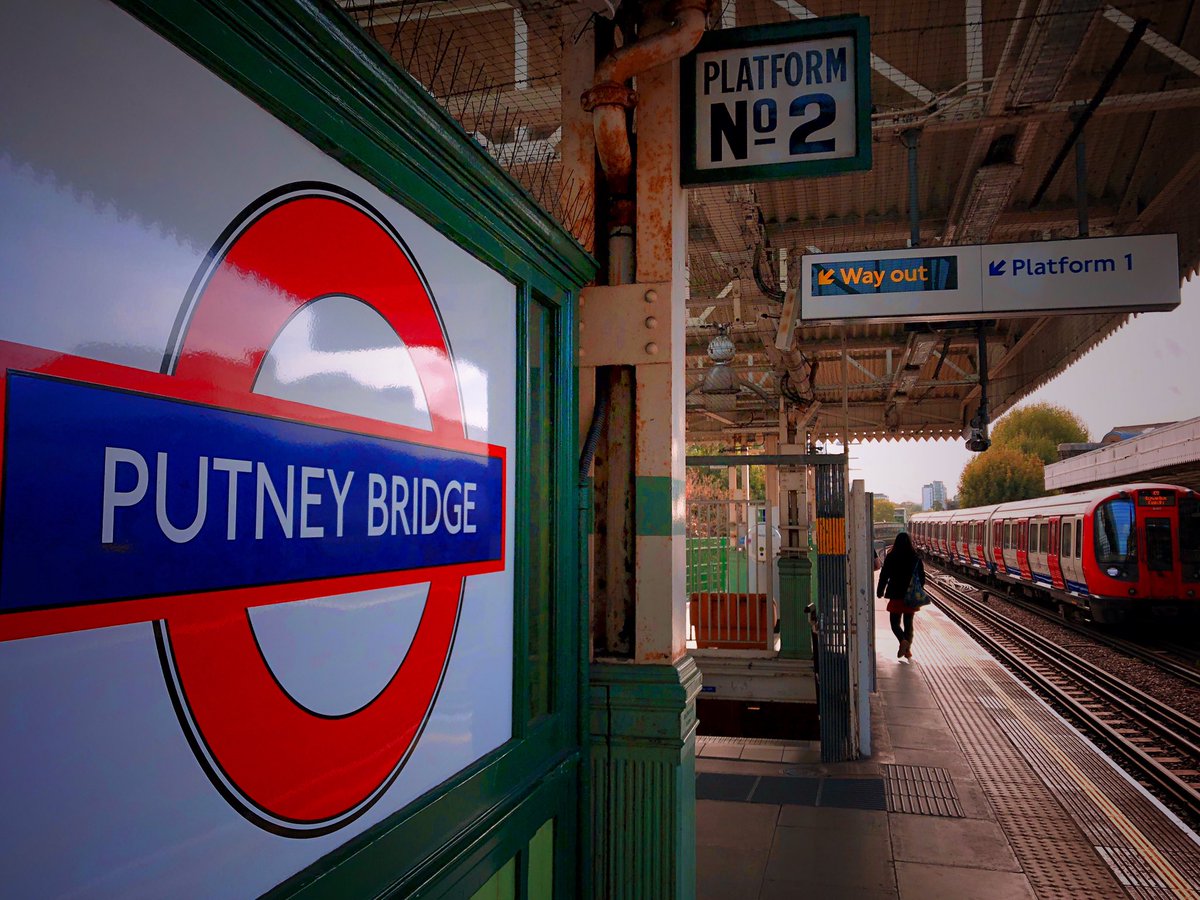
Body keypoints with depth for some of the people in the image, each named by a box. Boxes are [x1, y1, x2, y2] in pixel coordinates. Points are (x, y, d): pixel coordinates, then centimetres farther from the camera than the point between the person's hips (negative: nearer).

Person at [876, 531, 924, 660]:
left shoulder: (890, 557, -8)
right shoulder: (916, 558, -2)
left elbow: (884, 575, -6)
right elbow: (921, 577, 4)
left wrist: (880, 591, 5)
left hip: (896, 595, -3)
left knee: (895, 623, 6)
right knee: (908, 623, 13)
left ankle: (903, 640, -19)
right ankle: (908, 649, 13)